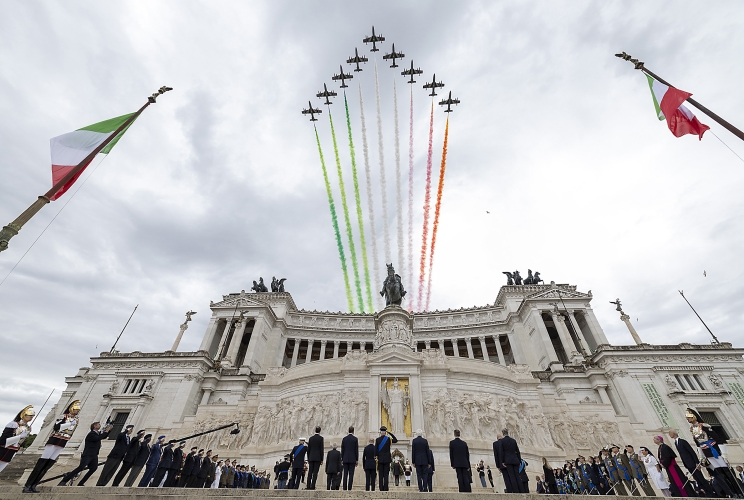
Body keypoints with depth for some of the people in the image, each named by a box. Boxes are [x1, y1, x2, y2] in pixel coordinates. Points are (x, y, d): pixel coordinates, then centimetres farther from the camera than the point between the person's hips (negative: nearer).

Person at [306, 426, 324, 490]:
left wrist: (308, 459, 16)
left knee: (310, 472, 7)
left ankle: (308, 486, 4)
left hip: (311, 458, 4)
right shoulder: (321, 438, -5)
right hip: (318, 458, -4)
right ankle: (312, 486, -5)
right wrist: (322, 460, -2)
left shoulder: (311, 438, 7)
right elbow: (321, 449, -7)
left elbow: (308, 449, 10)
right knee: (315, 472, -2)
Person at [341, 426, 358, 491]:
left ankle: (344, 488, 4)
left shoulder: (344, 438, 4)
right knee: (351, 474, 1)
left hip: (345, 459, 3)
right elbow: (356, 450, -4)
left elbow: (342, 450, 6)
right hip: (352, 459, -3)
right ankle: (349, 488, -2)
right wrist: (357, 460, 2)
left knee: (345, 474, 6)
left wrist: (342, 459, 12)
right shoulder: (355, 439, -5)